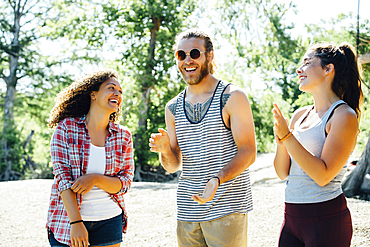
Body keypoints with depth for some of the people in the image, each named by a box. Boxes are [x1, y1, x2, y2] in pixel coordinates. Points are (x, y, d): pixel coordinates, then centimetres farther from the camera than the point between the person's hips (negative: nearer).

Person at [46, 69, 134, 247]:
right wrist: (76, 222, -17)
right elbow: (62, 176, -9)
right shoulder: (66, 127, -3)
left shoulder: (123, 136, 4)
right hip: (68, 220, -2)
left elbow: (125, 183, 3)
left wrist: (96, 179, -17)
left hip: (109, 222, 2)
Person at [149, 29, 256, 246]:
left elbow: (248, 152, -11)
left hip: (227, 209, -4)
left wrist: (217, 179, -27)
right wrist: (164, 149, -10)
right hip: (188, 210, 5)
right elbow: (174, 165, 13)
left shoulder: (232, 97, -5)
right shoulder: (173, 108, 10)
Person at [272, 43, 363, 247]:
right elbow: (283, 173, 9)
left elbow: (323, 175, -18)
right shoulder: (300, 115, 10)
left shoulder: (344, 115, -10)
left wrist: (287, 136, -18)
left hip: (326, 220, -6)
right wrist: (280, 140, -8)